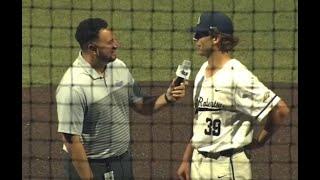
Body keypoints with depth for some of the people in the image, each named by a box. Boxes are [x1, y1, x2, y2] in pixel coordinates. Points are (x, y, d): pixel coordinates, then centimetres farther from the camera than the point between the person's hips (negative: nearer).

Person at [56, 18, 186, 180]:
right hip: (90, 166, -7)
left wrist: (167, 98, -7)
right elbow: (71, 139, -20)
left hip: (123, 160, 7)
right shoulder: (72, 85, -21)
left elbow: (140, 105, 11)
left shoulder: (119, 67, 2)